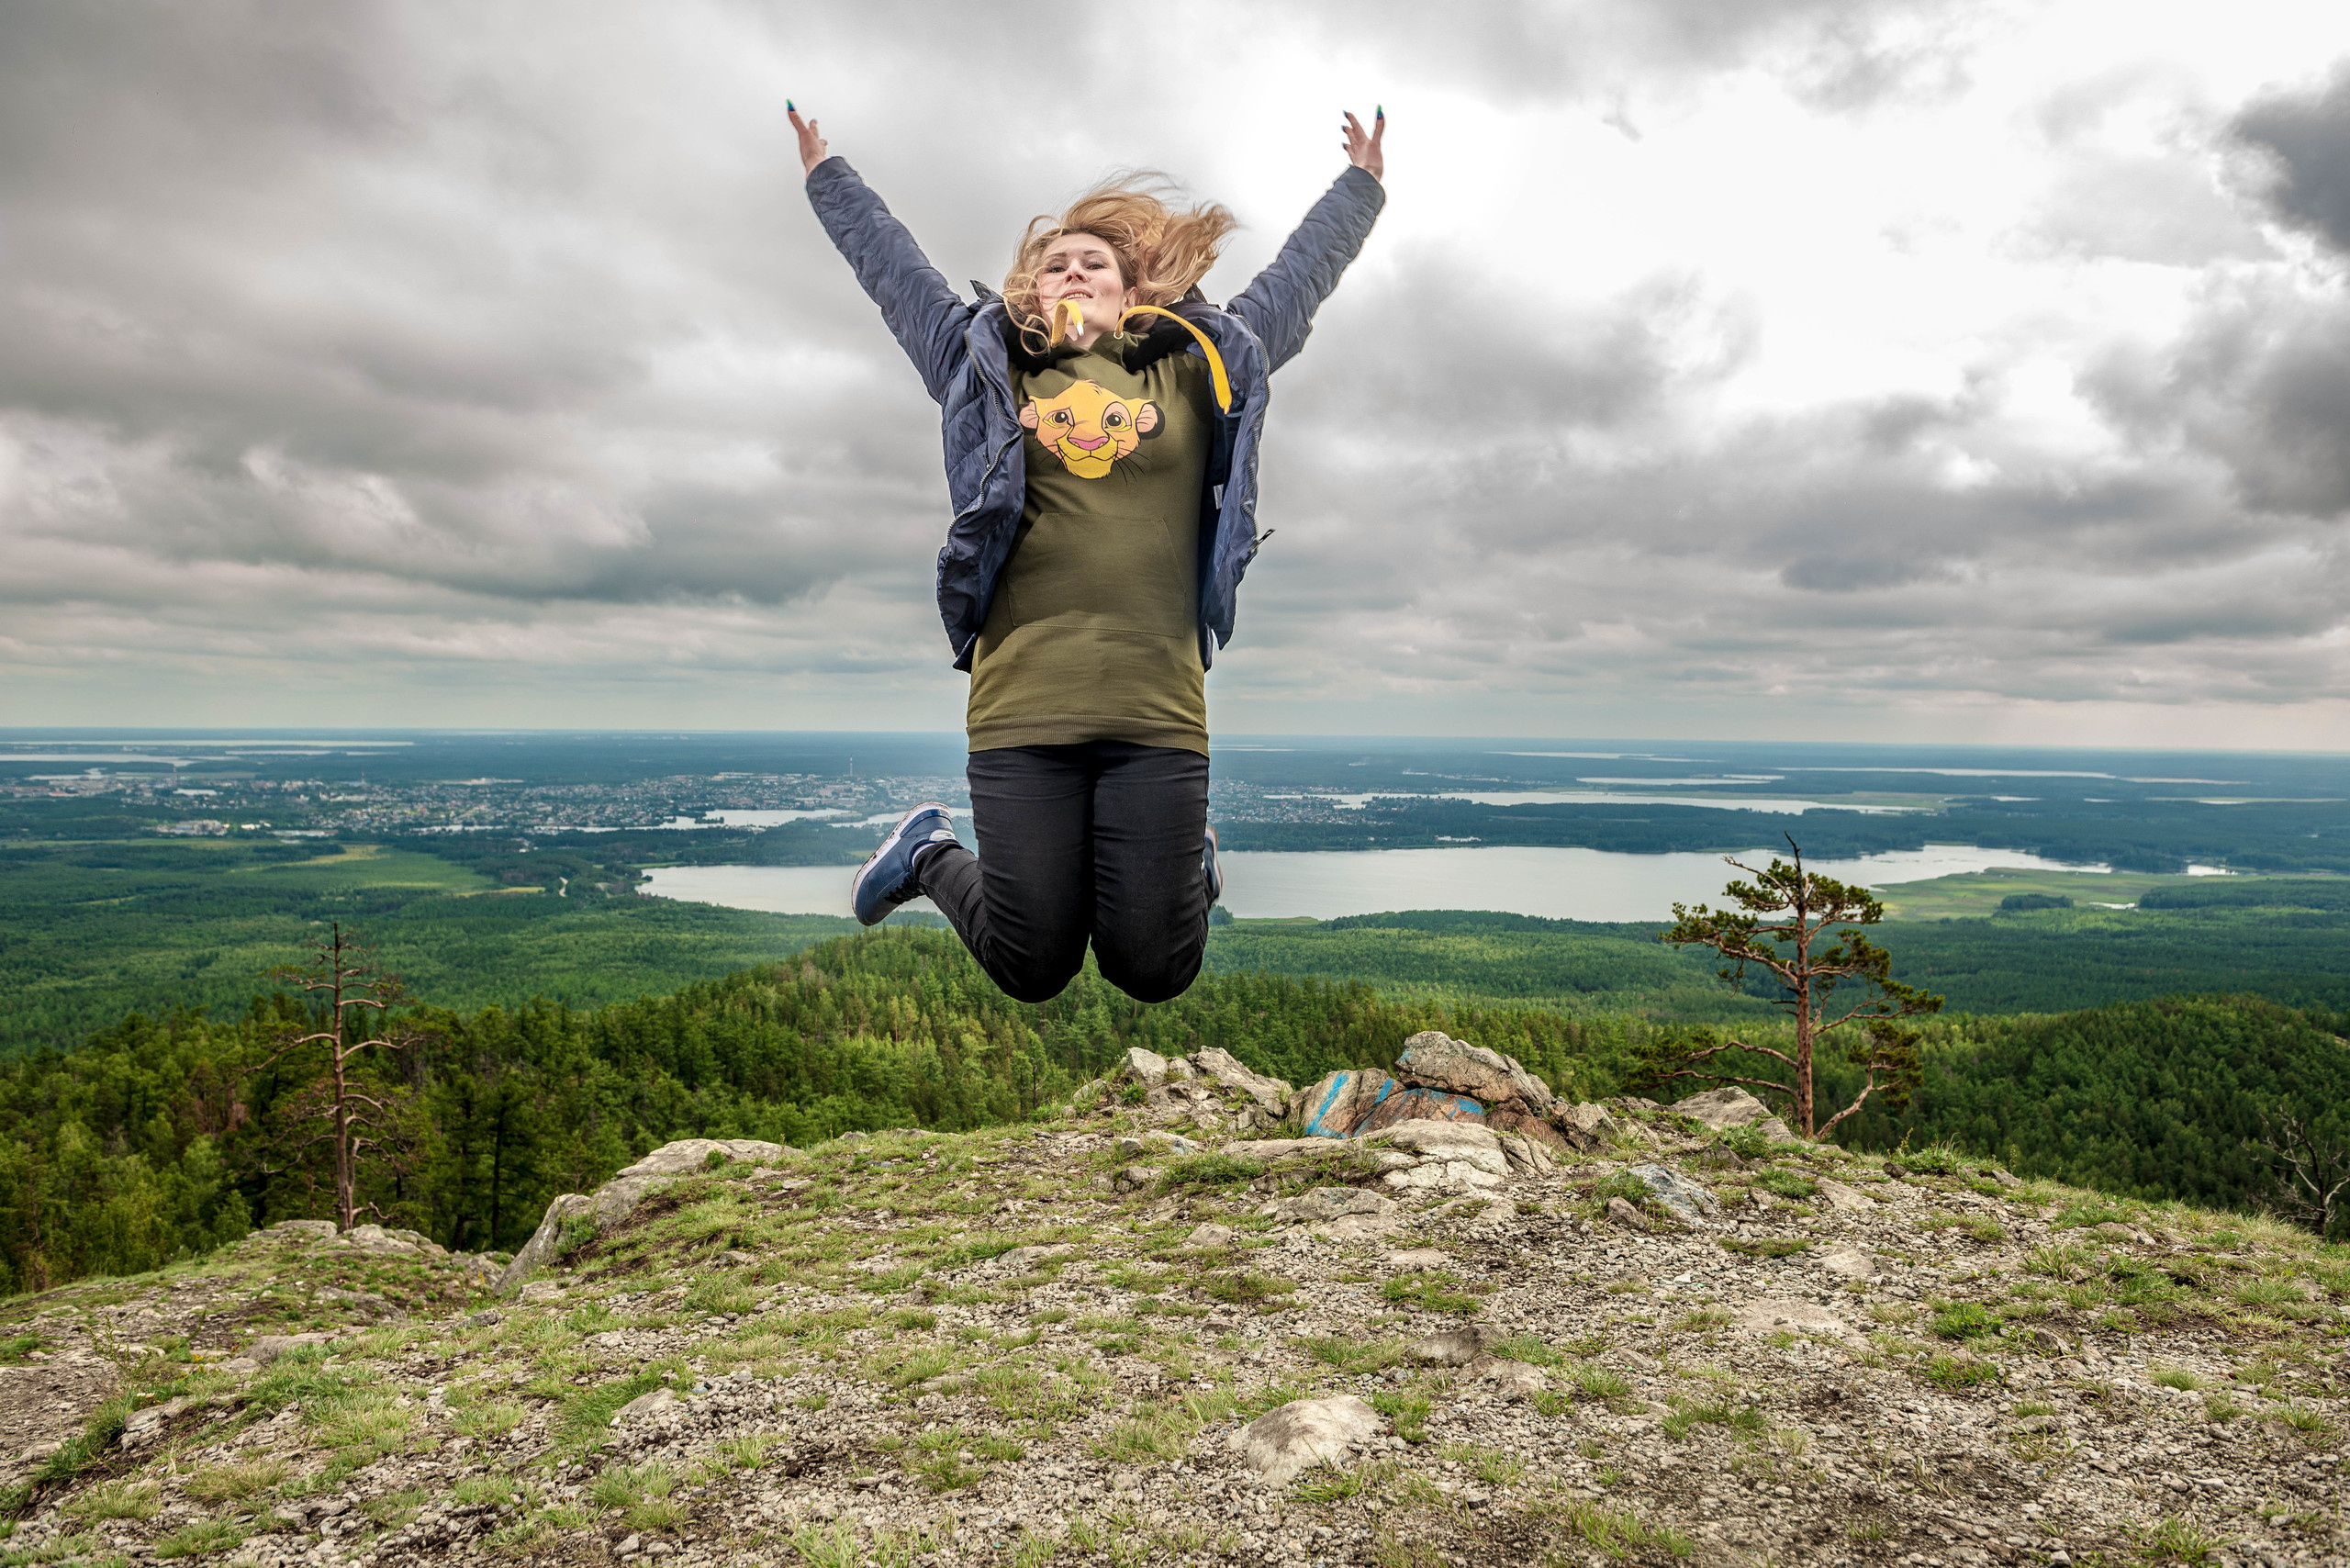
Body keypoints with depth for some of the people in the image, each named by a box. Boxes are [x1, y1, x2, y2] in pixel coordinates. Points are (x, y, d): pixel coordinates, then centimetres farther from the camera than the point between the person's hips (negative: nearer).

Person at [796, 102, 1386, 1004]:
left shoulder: (1197, 368, 16)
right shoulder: (987, 366, 16)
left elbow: (1297, 276, 30)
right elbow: (892, 266, 29)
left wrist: (1361, 184, 41)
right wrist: (826, 177, 41)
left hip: (1158, 715, 1)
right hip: (1020, 711, 0)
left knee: (1154, 973, 1)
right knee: (1032, 971, 2)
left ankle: (1189, 860, 35)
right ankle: (930, 855, 32)